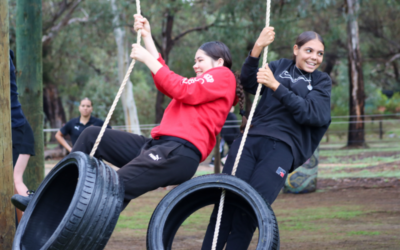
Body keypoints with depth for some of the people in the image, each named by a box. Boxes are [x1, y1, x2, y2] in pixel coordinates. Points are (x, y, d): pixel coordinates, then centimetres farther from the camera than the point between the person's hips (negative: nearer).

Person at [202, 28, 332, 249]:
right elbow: (248, 83, 4)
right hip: (250, 140, 2)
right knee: (225, 202, -17)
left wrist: (275, 86, -9)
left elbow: (310, 114, -1)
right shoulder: (279, 67, 20)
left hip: (281, 148, -2)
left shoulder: (321, 81, 16)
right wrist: (257, 48, -10)